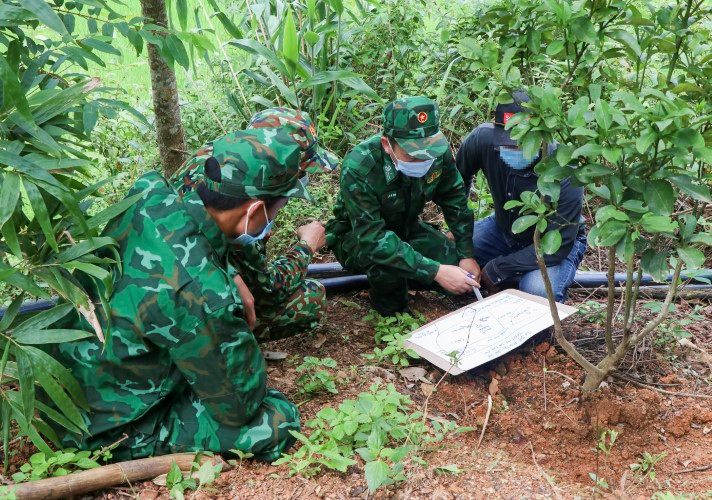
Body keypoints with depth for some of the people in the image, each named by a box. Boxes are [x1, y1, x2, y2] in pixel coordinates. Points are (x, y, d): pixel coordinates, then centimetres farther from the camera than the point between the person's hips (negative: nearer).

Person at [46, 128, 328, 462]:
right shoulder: (200, 293, -36)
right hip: (108, 431, -7)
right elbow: (242, 407, -21)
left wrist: (231, 279, 2)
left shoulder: (148, 193, -14)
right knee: (280, 419, -11)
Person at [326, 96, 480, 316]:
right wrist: (435, 271, -44)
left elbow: (454, 200, -4)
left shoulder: (437, 151, -21)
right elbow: (373, 239, -39)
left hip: (405, 228, 5)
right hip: (357, 238, -5)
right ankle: (390, 309, -3)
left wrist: (467, 255, -6)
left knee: (454, 264, -13)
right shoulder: (358, 169, -36)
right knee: (387, 260, -36)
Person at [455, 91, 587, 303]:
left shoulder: (564, 176, -35)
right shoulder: (483, 138, -27)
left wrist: (497, 269, -28)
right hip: (504, 228, 5)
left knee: (538, 291, -33)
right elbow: (458, 179, -3)